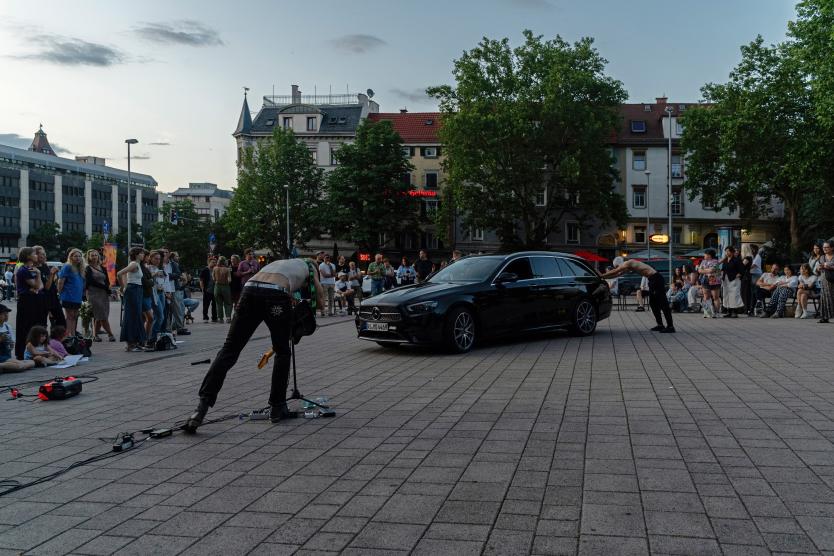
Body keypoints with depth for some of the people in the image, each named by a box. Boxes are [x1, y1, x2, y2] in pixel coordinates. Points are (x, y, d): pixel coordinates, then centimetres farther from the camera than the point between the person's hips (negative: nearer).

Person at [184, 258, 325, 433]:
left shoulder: (279, 263, 43)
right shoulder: (310, 267, 30)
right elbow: (320, 300, 33)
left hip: (250, 291, 4)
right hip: (275, 295, -4)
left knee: (228, 351, 1)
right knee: (282, 353, 15)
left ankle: (203, 404, -10)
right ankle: (277, 408, 18)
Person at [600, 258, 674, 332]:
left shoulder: (627, 264, -10)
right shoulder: (627, 267, 17)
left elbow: (614, 272, -10)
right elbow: (616, 275, 26)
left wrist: (602, 276, -3)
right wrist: (604, 278, 24)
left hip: (656, 278, -10)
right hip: (652, 279, 10)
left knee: (662, 303, -10)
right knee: (653, 303, 14)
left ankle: (670, 326, -10)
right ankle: (660, 325, 19)